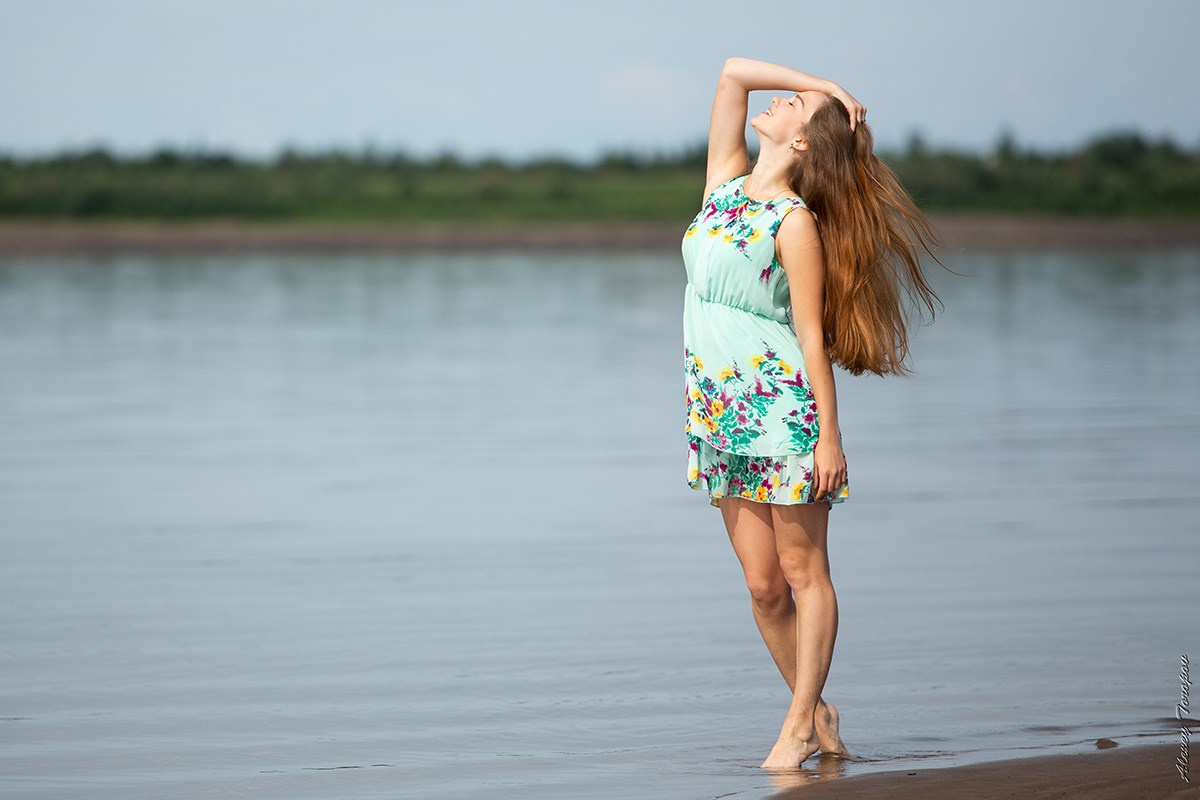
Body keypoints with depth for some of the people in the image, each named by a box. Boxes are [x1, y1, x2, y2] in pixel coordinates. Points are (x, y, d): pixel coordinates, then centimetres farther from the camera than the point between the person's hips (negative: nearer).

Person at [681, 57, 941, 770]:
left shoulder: (796, 222, -11)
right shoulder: (726, 183, 8)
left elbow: (812, 333, -12)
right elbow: (734, 71, 9)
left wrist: (830, 436, -14)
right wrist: (822, 81, 8)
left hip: (782, 408, -7)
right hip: (720, 410, 7)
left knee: (804, 573, 1)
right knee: (763, 585, 7)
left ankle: (801, 724, 4)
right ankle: (816, 712, 17)